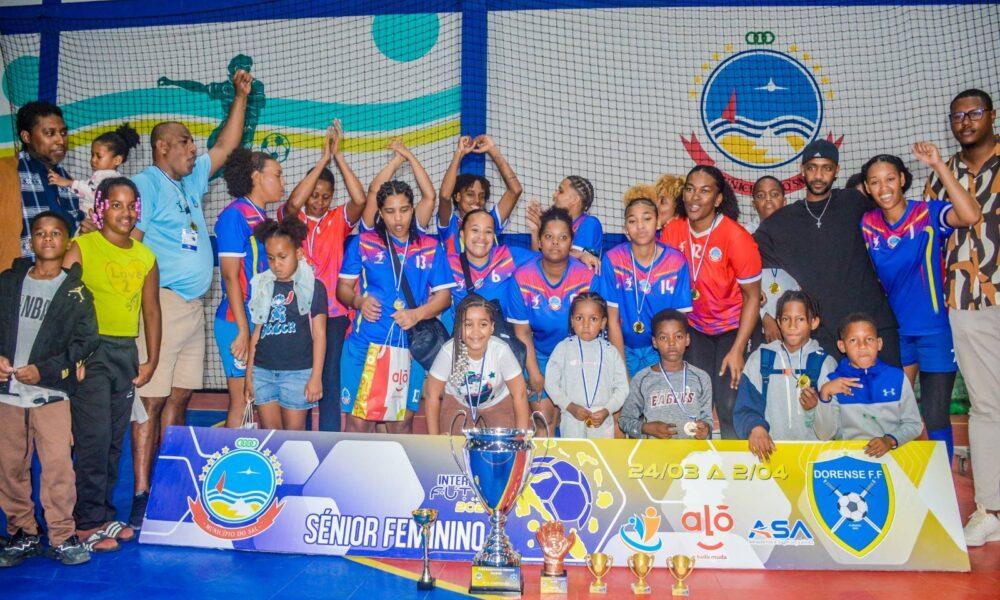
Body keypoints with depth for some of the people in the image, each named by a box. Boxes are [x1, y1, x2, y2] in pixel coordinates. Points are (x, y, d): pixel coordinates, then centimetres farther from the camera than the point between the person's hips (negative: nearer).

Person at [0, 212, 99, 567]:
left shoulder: (76, 291, 3)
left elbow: (86, 340, -3)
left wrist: (44, 369, -12)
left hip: (51, 391, -2)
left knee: (58, 464, -8)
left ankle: (62, 537, 3)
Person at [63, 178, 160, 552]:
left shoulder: (145, 256, 12)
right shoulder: (82, 247, -4)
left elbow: (151, 309, 16)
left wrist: (152, 360, 12)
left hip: (127, 352, 5)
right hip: (91, 350, -5)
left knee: (115, 440, 10)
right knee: (93, 438, -6)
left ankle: (104, 514, 22)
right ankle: (87, 522, 6)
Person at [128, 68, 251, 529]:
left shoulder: (191, 180, 20)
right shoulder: (147, 183, -4)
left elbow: (226, 146, 28)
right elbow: (129, 243, -12)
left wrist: (241, 95, 25)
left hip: (194, 305, 8)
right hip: (163, 304, -8)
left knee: (180, 397, 9)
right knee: (152, 399, -7)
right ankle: (141, 495, -2)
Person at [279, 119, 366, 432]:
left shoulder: (338, 220, 5)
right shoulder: (291, 218, 4)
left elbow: (360, 199, -14)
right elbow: (294, 203, -19)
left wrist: (338, 155, -13)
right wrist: (323, 160, -17)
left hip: (332, 313, 0)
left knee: (330, 380, -1)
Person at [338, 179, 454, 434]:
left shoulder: (431, 248, 7)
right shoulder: (363, 243, 6)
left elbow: (443, 295, 5)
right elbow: (343, 286, 9)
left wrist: (418, 314, -13)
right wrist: (358, 301, -13)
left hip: (410, 348, 1)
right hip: (364, 345, -1)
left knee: (402, 421, 9)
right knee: (359, 420, -2)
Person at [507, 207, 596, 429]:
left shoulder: (587, 276, -12)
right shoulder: (522, 278, -10)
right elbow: (523, 332, -6)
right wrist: (534, 374, -9)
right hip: (539, 355, 1)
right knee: (543, 412, -8)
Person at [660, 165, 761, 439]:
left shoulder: (737, 237, -19)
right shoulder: (672, 231, -8)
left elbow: (752, 296, -13)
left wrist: (738, 350, -17)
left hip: (734, 327, -3)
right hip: (695, 328, 3)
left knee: (729, 405, -9)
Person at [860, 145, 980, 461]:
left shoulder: (929, 213, -11)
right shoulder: (867, 224, 0)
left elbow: (970, 215, -32)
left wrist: (938, 165, -31)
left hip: (935, 329, -4)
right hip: (895, 330, 4)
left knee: (936, 420, 2)